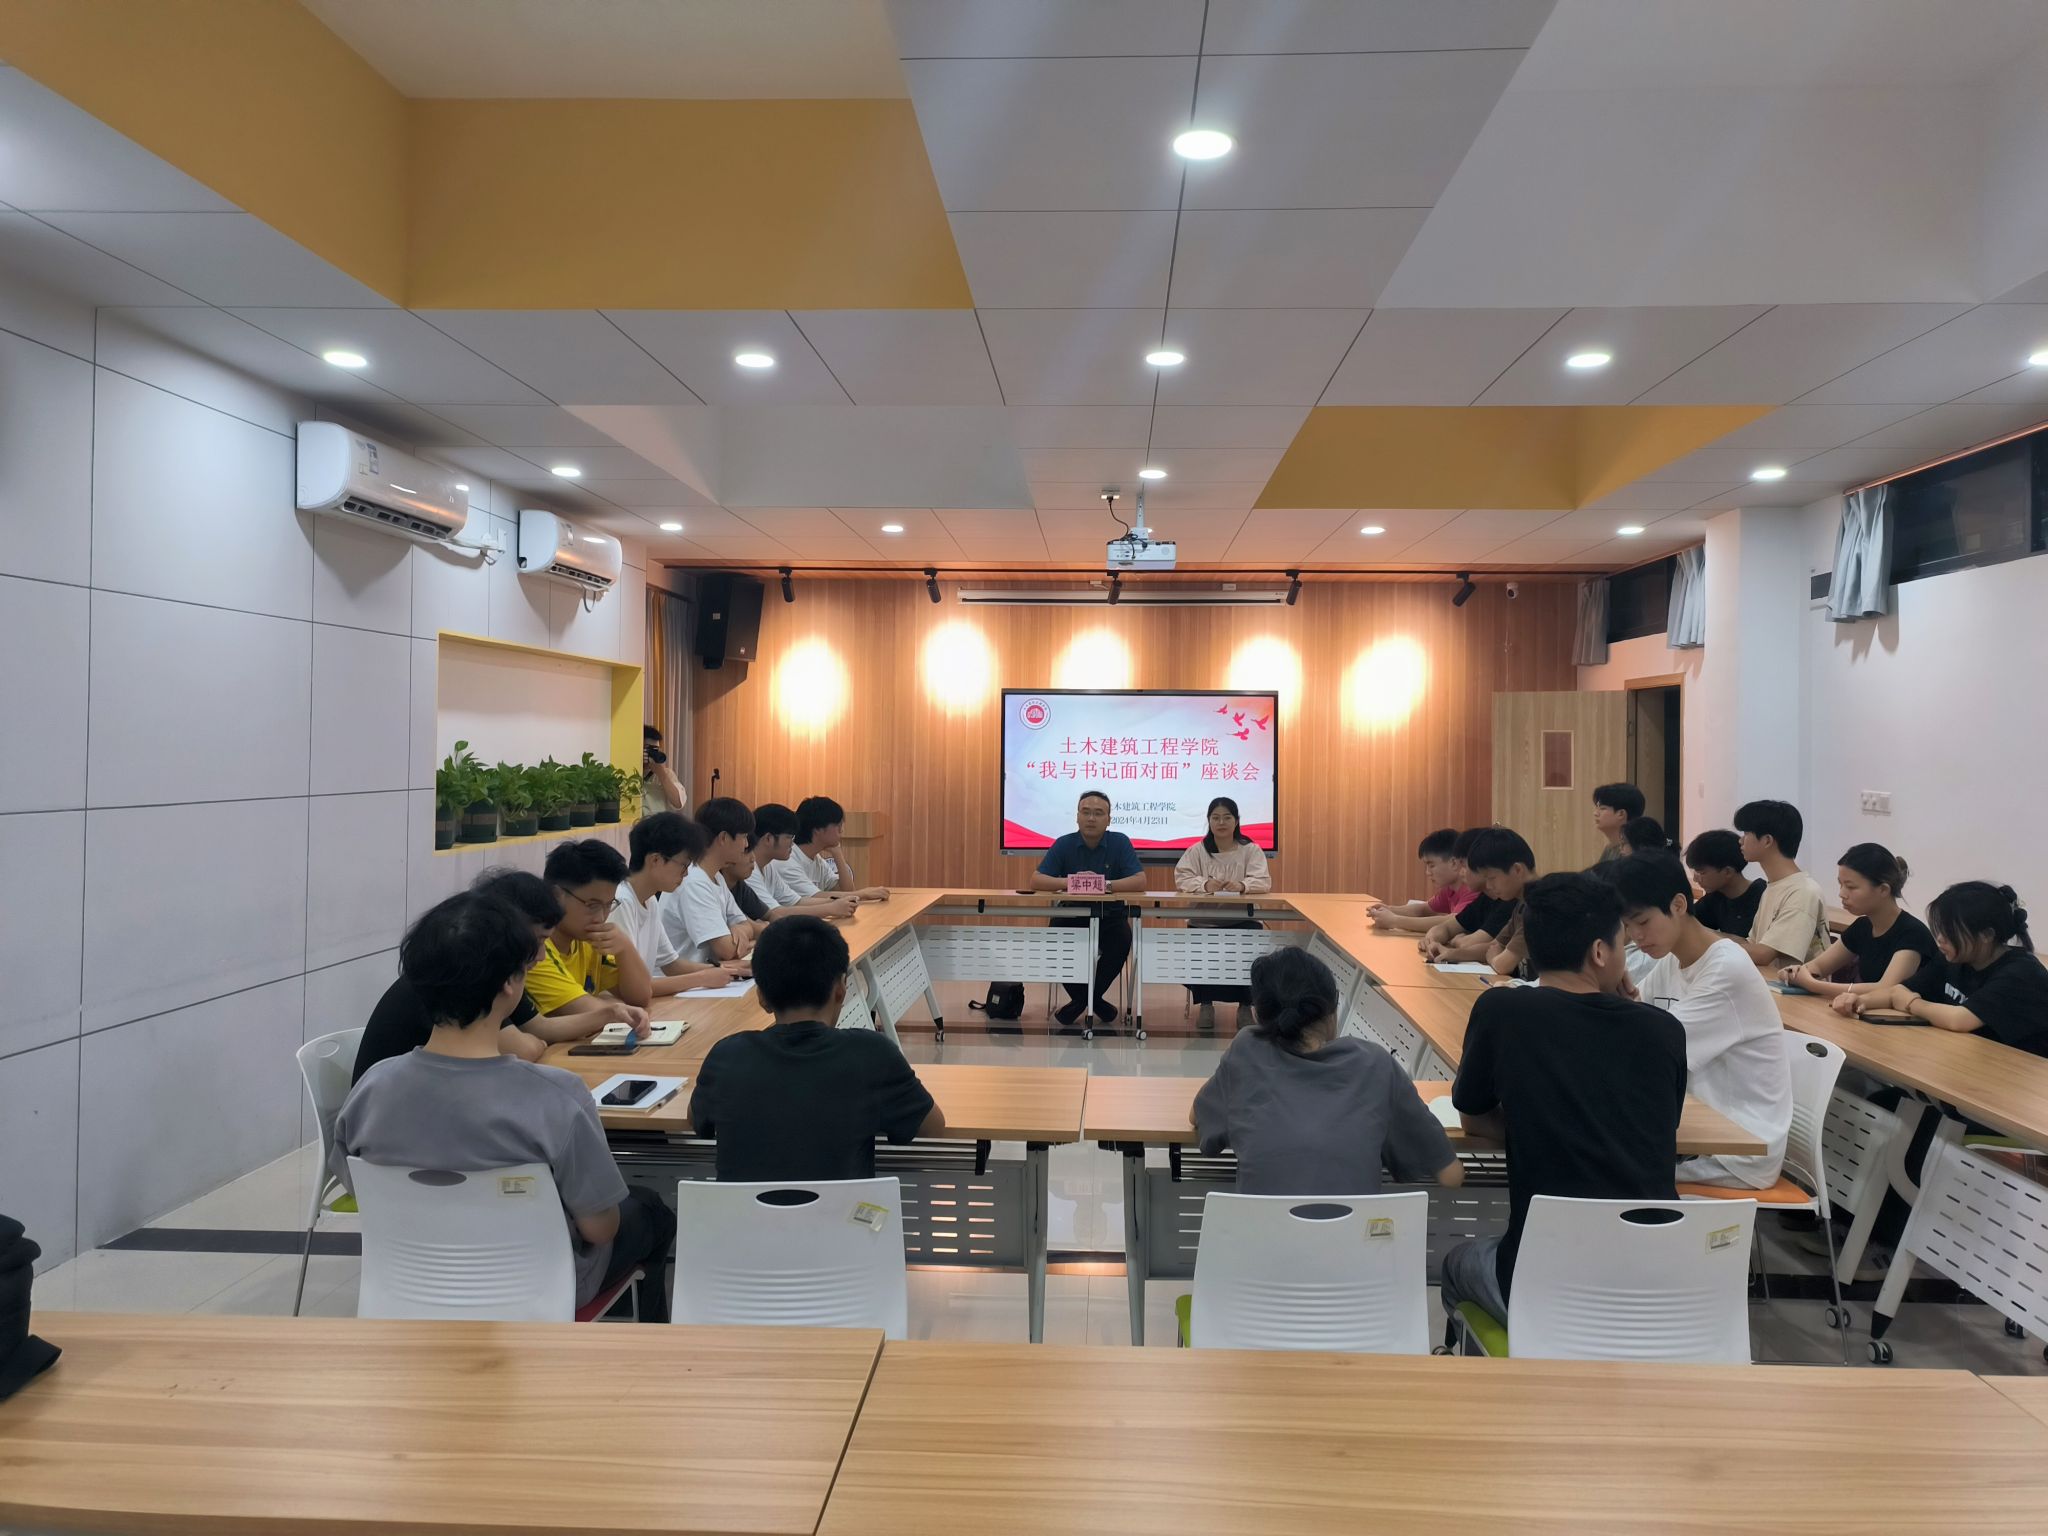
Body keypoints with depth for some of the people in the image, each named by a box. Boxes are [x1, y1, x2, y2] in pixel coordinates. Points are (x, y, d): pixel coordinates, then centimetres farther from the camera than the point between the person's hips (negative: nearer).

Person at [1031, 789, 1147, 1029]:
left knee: (1121, 942, -30)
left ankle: (1082, 1000, -5)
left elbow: (1140, 881, -14)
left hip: (1110, 916, 0)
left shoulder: (1120, 843, -4)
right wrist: (1069, 882, -29)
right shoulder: (1063, 844, -3)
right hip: (1072, 915, 1)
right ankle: (1094, 1001, -3)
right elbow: (1036, 880, -10)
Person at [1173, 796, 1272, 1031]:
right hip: (1204, 921, 0)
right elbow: (1182, 879, -4)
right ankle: (1205, 1003, -6)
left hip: (1241, 921, 0)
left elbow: (1263, 881, -6)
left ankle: (1245, 1005, -7)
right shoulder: (1196, 850, 8)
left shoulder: (1251, 850, 7)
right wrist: (1205, 884, -26)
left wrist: (1242, 885, -30)